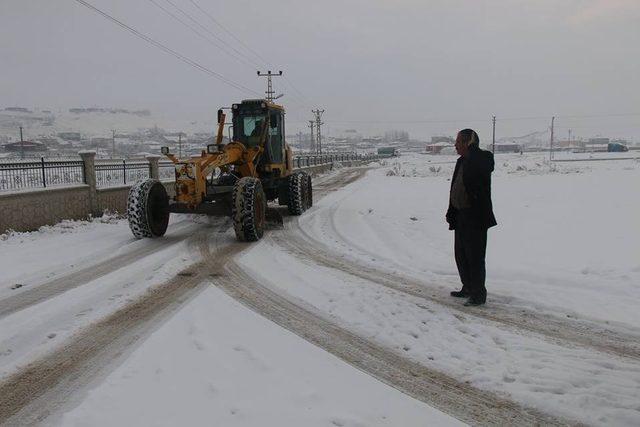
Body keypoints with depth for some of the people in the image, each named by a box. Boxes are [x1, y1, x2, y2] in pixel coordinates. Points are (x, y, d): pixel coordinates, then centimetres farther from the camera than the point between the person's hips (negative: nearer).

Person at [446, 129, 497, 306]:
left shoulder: (484, 159, -12)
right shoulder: (461, 161, 13)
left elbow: (478, 168, -36)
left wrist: (472, 147, -23)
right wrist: (451, 212, 16)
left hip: (476, 217, -9)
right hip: (461, 216, 9)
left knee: (475, 256, -3)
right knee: (461, 254, 17)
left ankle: (479, 294, 8)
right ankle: (468, 288, 32)